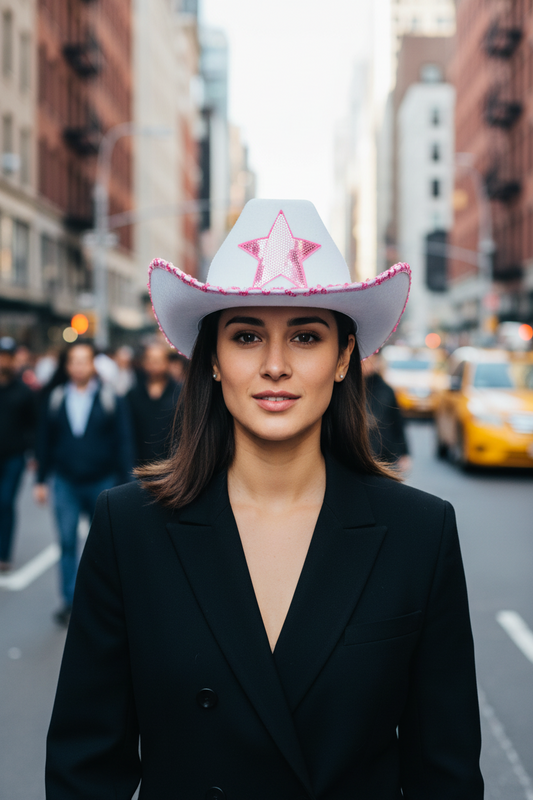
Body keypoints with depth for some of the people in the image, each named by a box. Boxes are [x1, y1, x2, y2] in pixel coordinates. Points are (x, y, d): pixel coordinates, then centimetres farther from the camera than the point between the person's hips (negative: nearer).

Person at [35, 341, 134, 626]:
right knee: (67, 543, 2)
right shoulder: (54, 399, 3)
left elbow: (123, 443, -1)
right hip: (66, 483, 1)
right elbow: (44, 440, 8)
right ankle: (70, 601, 11)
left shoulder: (111, 400, -3)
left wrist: (122, 483, -4)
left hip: (102, 483, -1)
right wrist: (41, 480, 7)